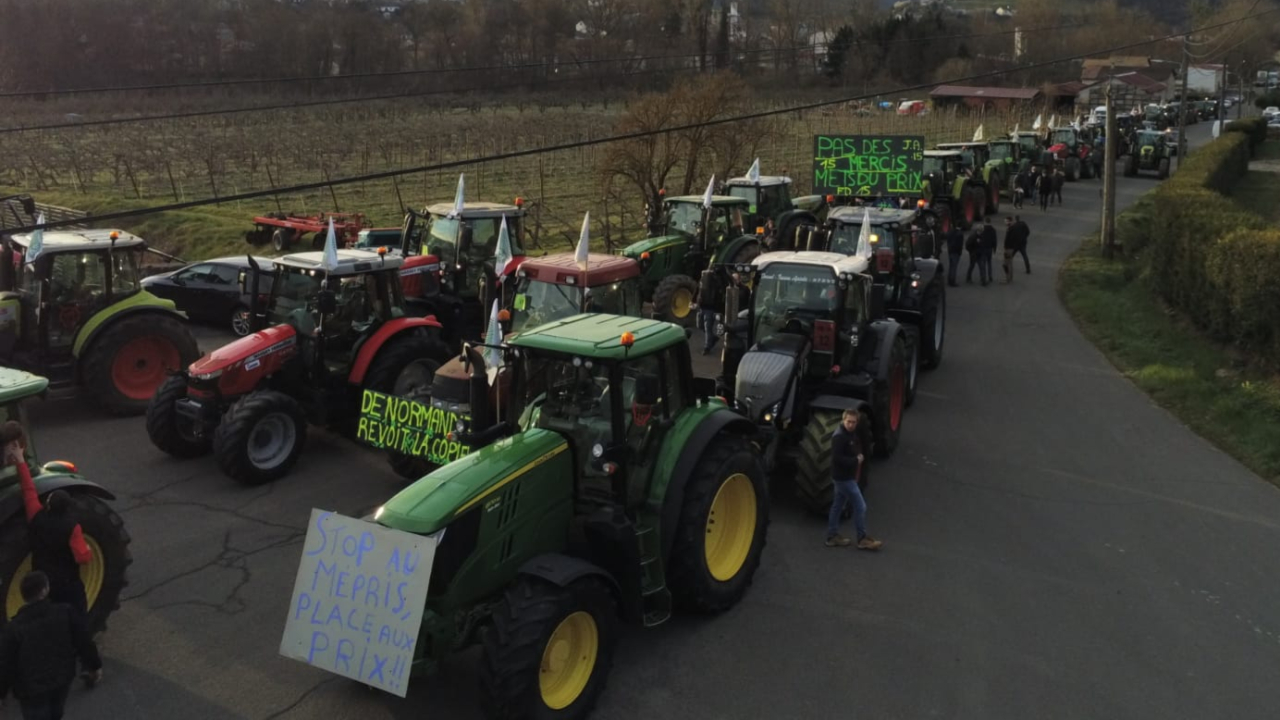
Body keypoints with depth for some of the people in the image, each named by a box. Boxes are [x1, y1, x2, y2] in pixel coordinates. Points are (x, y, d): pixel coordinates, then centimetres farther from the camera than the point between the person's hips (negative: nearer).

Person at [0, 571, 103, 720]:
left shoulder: (14, 628, -22)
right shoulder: (66, 613, -15)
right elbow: (84, 643, -7)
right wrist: (94, 666, 8)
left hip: (31, 688, -3)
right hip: (62, 679, 3)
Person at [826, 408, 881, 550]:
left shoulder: (851, 434, 8)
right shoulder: (839, 436, -22)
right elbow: (837, 458, -26)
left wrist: (859, 458, 0)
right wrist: (855, 461, -19)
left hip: (846, 476, 10)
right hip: (843, 478, -10)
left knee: (837, 506, 16)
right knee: (860, 507, -3)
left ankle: (832, 536, 25)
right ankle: (863, 539, 6)